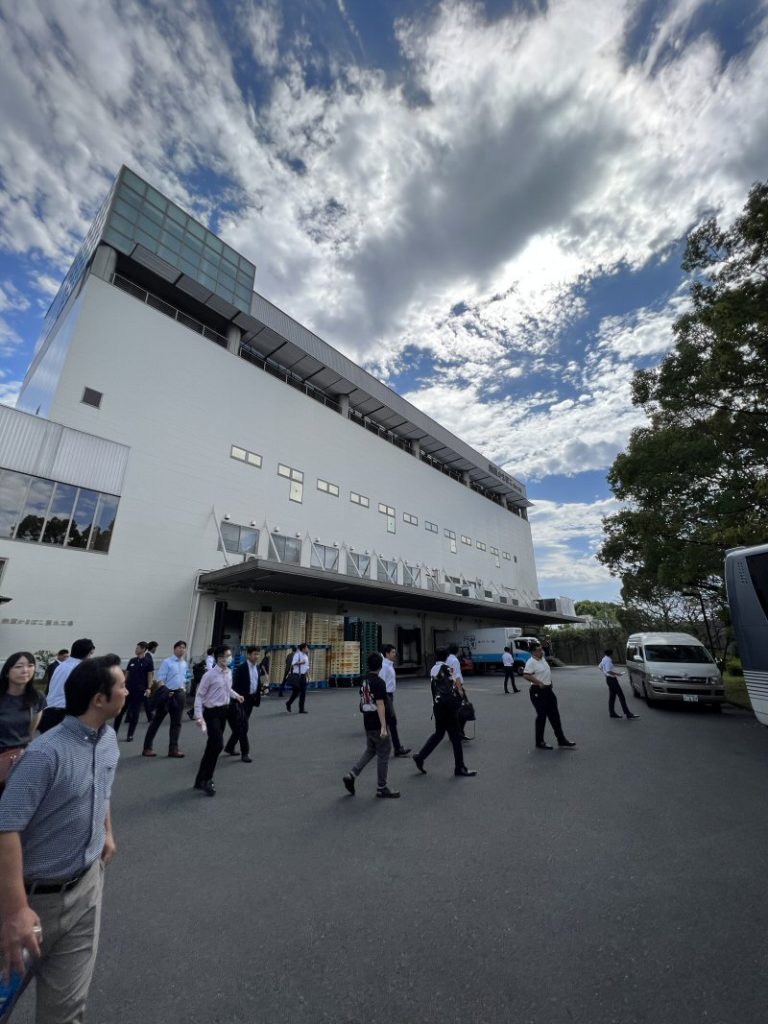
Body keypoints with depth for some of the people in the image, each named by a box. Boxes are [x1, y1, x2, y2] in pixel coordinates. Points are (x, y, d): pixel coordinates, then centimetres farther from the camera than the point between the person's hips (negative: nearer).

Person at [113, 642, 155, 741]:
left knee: (135, 713, 3)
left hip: (140, 690, -4)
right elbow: (127, 674, 14)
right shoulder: (132, 660, 8)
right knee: (120, 710, 7)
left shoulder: (148, 661, -6)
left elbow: (150, 675, -8)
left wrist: (148, 688, -15)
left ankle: (130, 735, 15)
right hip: (128, 689, 4)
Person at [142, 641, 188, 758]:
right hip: (167, 694, -6)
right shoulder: (167, 662, -10)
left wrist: (184, 689, 5)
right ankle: (147, 748, 20)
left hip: (179, 694, 6)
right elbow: (160, 679, -13)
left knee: (176, 722, 10)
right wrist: (166, 692, -20)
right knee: (157, 720, 5)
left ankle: (173, 749, 19)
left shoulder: (184, 664, 9)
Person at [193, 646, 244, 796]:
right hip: (212, 712, -7)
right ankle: (206, 780, 7)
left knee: (212, 746, 14)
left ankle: (201, 780, 29)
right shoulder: (209, 675, -19)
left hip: (224, 711, 7)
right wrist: (199, 716, -19)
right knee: (217, 744, -13)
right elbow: (199, 695, -15)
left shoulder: (229, 673, 3)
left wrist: (236, 695, 8)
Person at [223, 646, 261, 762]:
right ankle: (245, 753, 9)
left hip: (251, 700, 7)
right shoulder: (241, 668, -16)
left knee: (241, 726, 17)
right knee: (243, 726, -2)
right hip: (241, 699, -7)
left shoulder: (258, 667, 5)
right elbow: (235, 685, -16)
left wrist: (257, 698, 9)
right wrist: (237, 699, -19)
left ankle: (229, 747, 34)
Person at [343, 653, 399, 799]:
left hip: (367, 723, 8)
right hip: (377, 724, -8)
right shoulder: (379, 682, -19)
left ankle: (351, 775, 13)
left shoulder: (364, 681, 6)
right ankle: (382, 788, 15)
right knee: (383, 754, 6)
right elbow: (380, 705, -24)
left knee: (370, 750, 21)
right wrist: (383, 727, -24)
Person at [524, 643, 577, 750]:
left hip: (548, 690, 9)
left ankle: (561, 741, 24)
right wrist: (539, 683, -32)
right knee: (541, 716, 0)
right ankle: (539, 743, 13)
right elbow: (526, 675, -29)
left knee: (554, 716, 13)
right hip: (538, 692, -9)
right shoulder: (531, 662, -19)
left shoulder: (543, 659, 9)